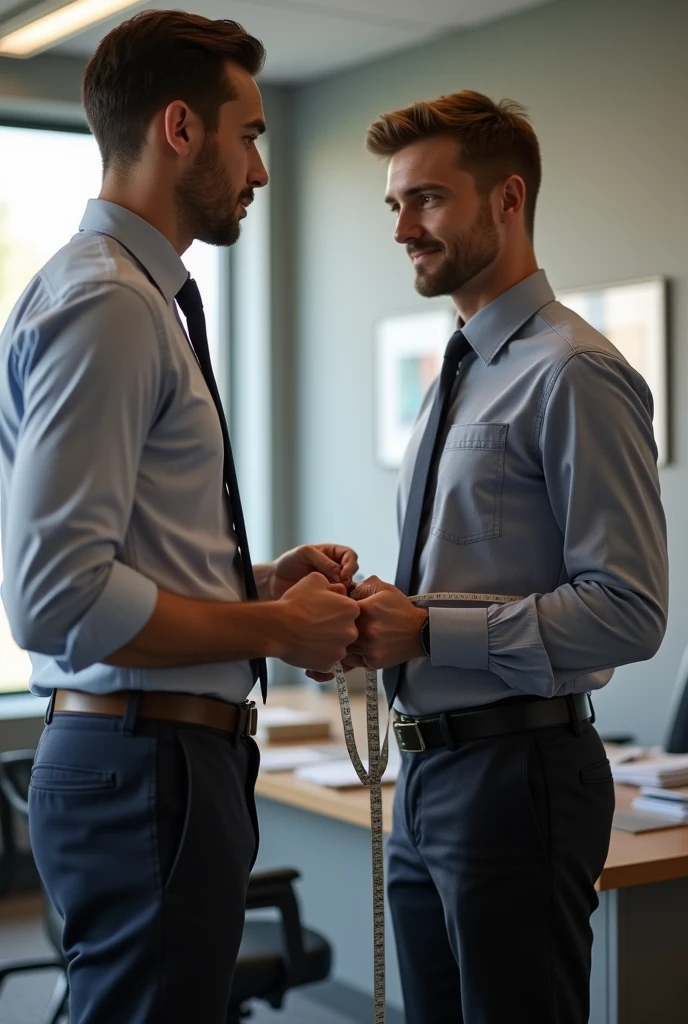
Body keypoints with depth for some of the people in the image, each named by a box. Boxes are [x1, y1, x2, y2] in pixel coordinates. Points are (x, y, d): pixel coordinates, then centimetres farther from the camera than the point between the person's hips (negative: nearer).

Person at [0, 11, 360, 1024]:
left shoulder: (145, 297, 16)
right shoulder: (105, 303, -16)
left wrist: (265, 581, 8)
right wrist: (274, 626, -15)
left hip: (180, 758, 10)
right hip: (145, 766, -10)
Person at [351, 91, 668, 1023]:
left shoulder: (574, 374, -14)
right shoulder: (460, 378, 15)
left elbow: (627, 613, -19)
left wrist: (427, 630, -19)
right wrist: (381, 616, 1)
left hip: (518, 773, -9)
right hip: (430, 772, 9)